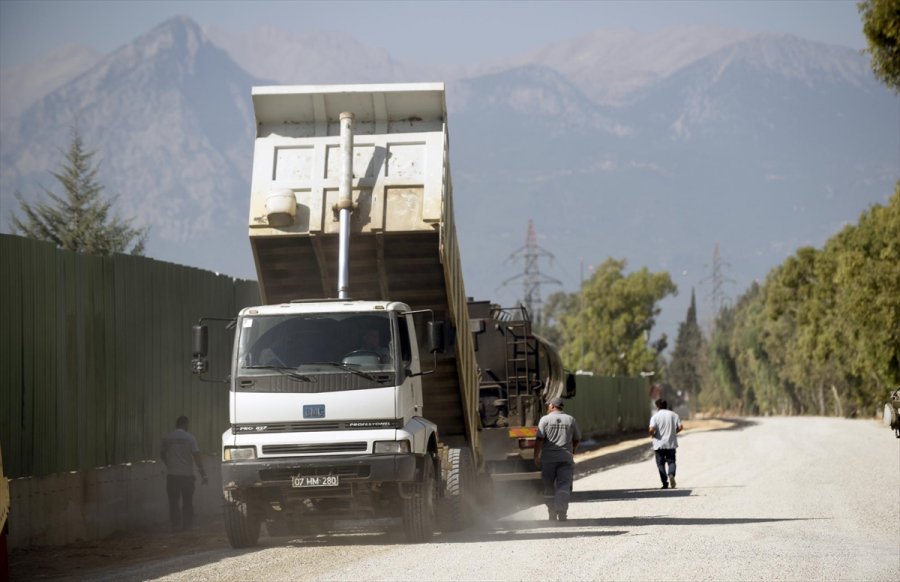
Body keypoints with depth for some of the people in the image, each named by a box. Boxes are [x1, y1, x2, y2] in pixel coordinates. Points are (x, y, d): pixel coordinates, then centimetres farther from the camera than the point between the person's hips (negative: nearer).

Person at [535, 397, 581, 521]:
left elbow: (540, 440, -9)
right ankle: (562, 511, -24)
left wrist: (536, 457, -5)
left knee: (549, 488, 10)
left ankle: (552, 515, 16)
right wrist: (572, 453, 31)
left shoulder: (545, 420, 0)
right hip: (566, 459, 1)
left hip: (548, 459, -1)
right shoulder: (570, 420, 10)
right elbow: (577, 440, 16)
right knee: (564, 487, -5)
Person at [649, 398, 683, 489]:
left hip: (659, 444, -2)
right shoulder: (673, 415, 2)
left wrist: (652, 434, 3)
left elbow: (651, 429, -19)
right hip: (671, 444, 2)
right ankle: (671, 474, -22)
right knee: (671, 462, 9)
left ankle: (665, 483, 0)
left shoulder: (655, 417, -7)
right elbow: (680, 427, -3)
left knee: (661, 464, 6)